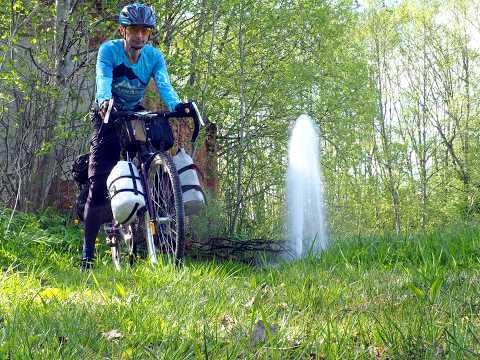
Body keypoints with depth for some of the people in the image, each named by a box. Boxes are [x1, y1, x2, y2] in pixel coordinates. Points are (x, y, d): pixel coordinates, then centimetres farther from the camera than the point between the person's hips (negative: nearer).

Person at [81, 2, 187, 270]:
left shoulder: (154, 56, -11)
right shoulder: (109, 50, -17)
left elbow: (164, 85, -26)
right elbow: (103, 80, -33)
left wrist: (177, 106, -47)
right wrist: (104, 102, -56)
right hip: (109, 116, -3)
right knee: (99, 182, -11)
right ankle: (88, 251, -7)